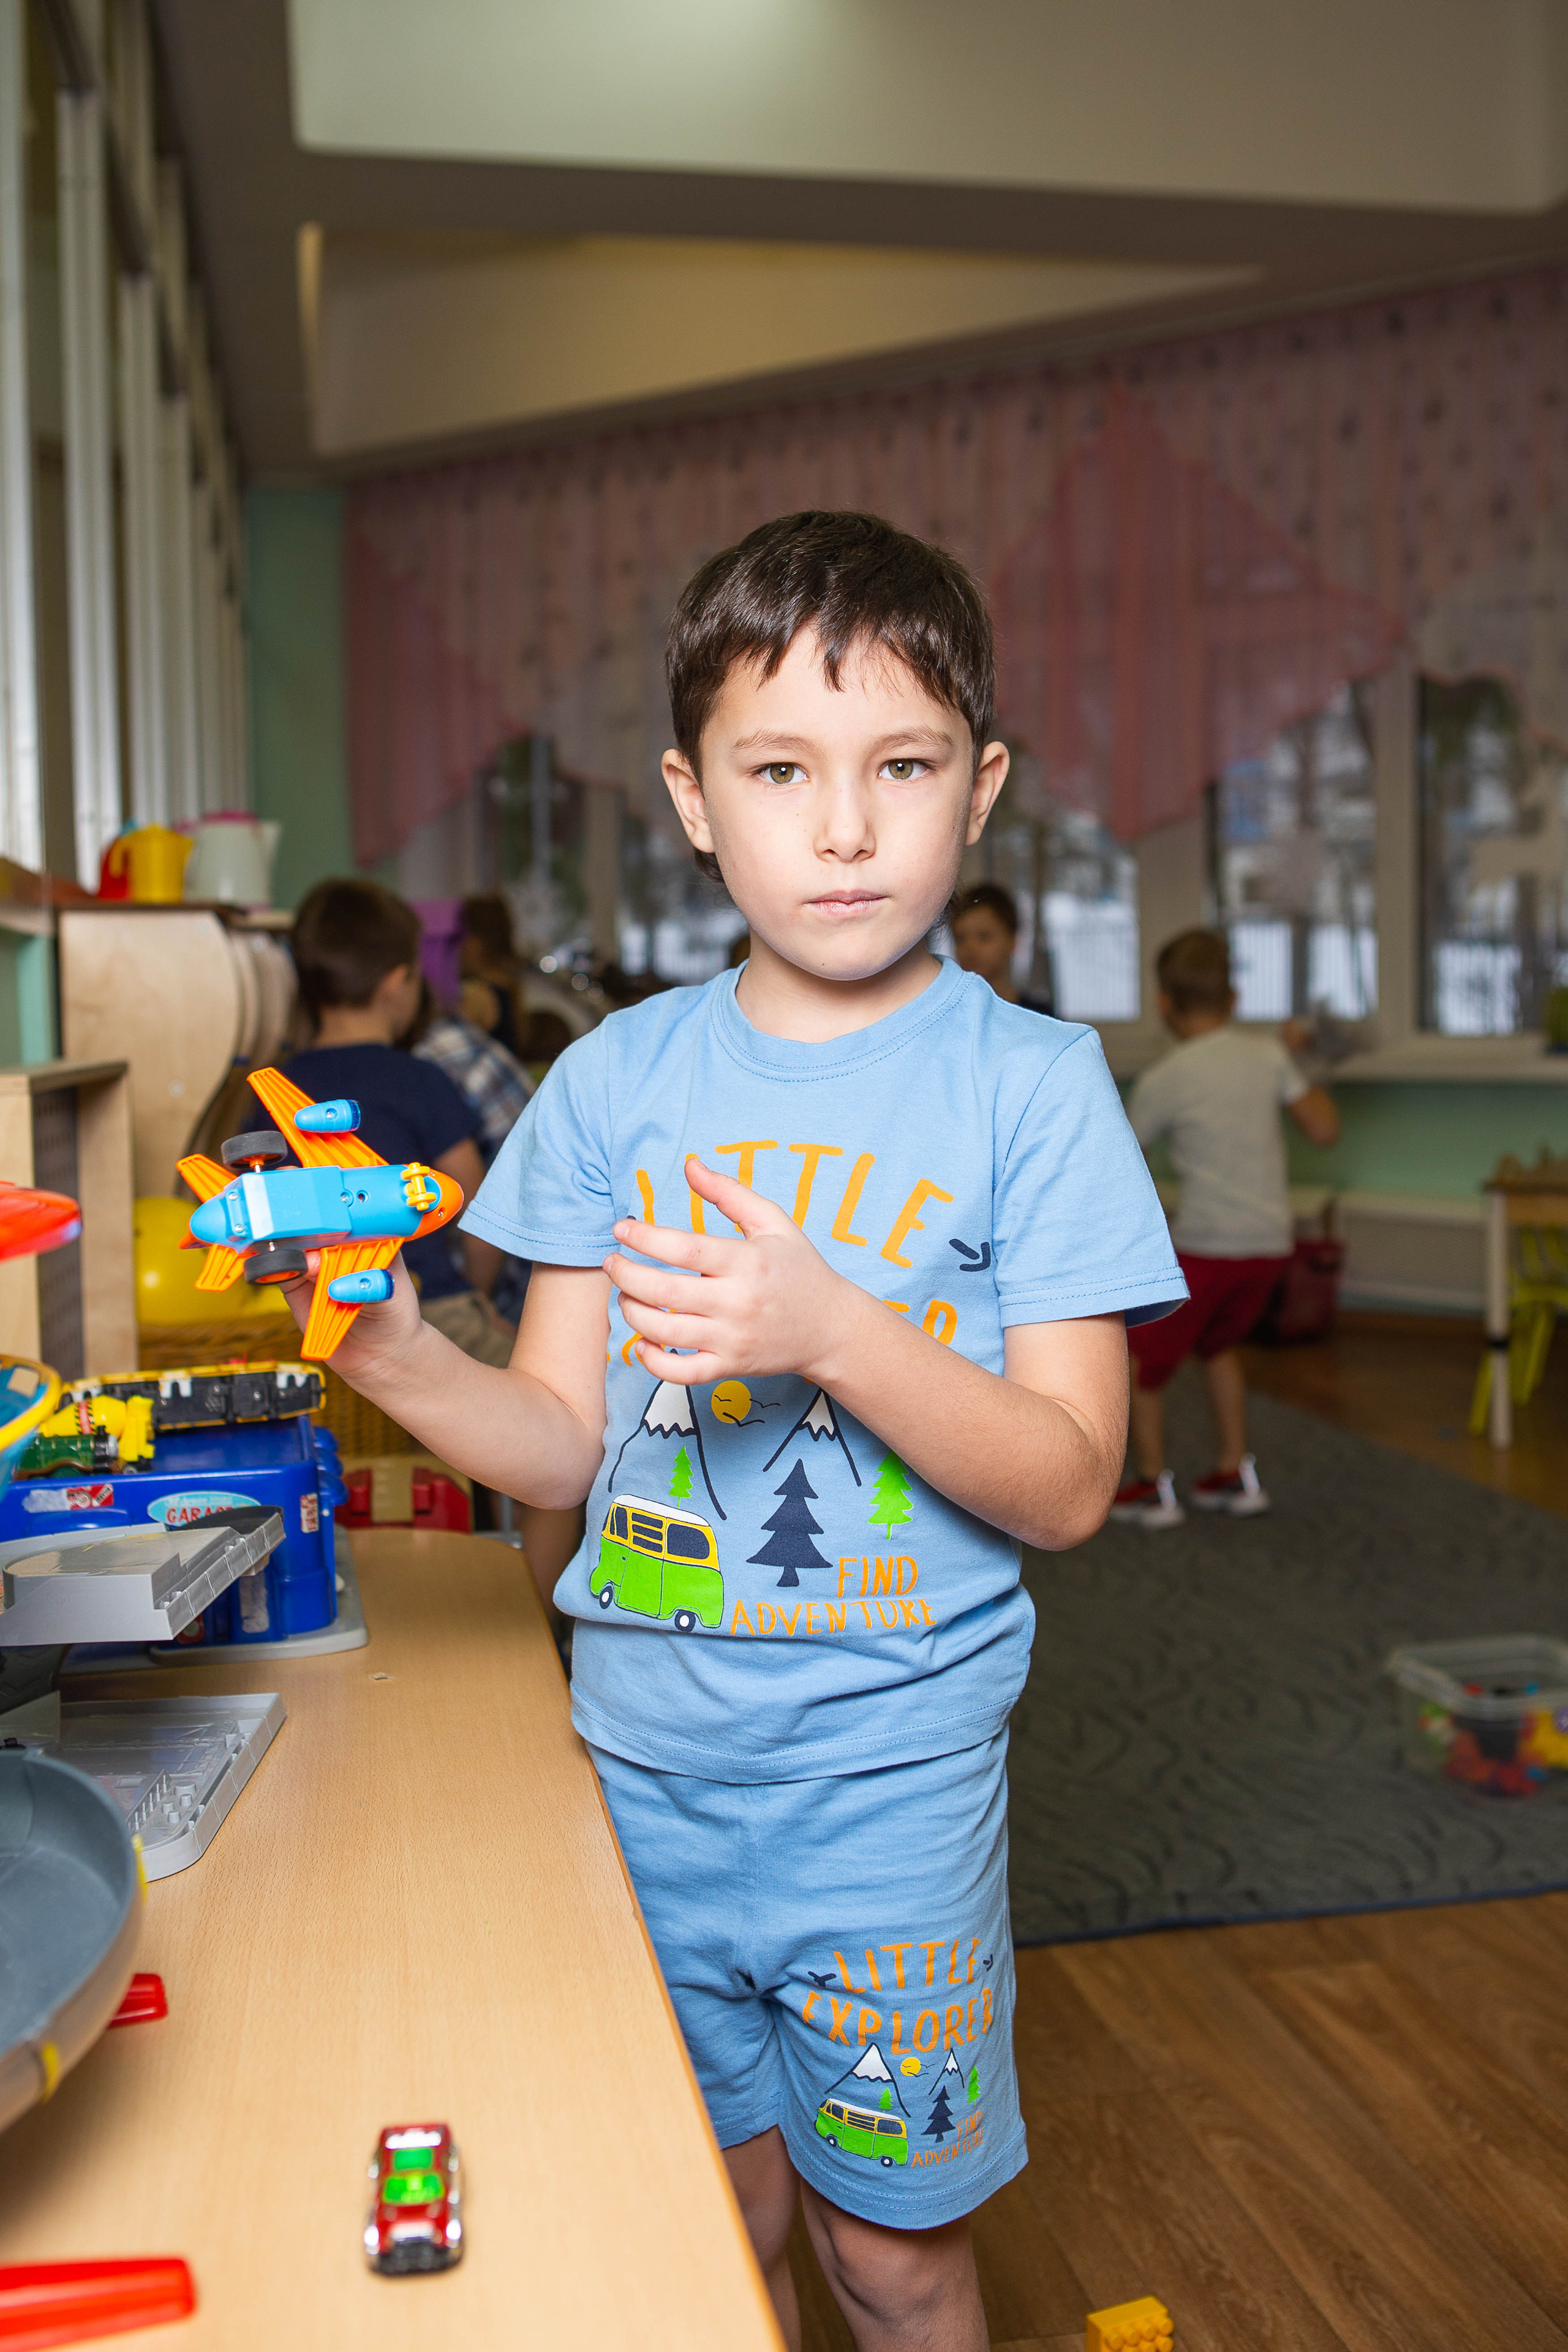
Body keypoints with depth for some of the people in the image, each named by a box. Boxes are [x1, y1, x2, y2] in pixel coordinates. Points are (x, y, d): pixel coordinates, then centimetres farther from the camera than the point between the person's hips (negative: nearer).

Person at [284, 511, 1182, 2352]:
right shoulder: (618, 1078, -1)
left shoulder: (1032, 1084, -9)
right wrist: (396, 1360, -20)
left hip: (892, 1775, -2)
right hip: (640, 1754, 3)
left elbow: (1065, 1484, -12)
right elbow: (564, 1443, 0)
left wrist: (832, 1331, -27)